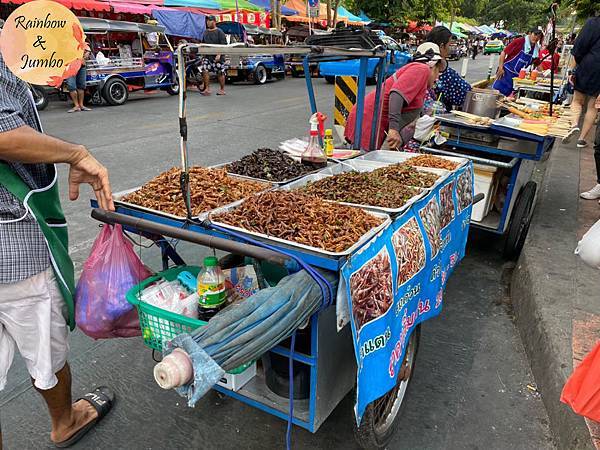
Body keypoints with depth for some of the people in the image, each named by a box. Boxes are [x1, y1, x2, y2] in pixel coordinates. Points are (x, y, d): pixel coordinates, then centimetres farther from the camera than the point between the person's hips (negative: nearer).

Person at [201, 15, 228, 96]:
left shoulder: (219, 32, -4)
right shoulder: (205, 32, 15)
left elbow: (223, 45, -11)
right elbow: (203, 44, 24)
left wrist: (219, 55, -20)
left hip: (217, 57, -5)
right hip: (207, 56, 5)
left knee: (220, 73, 2)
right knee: (205, 70, -7)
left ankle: (222, 90, 14)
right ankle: (207, 89, -1)